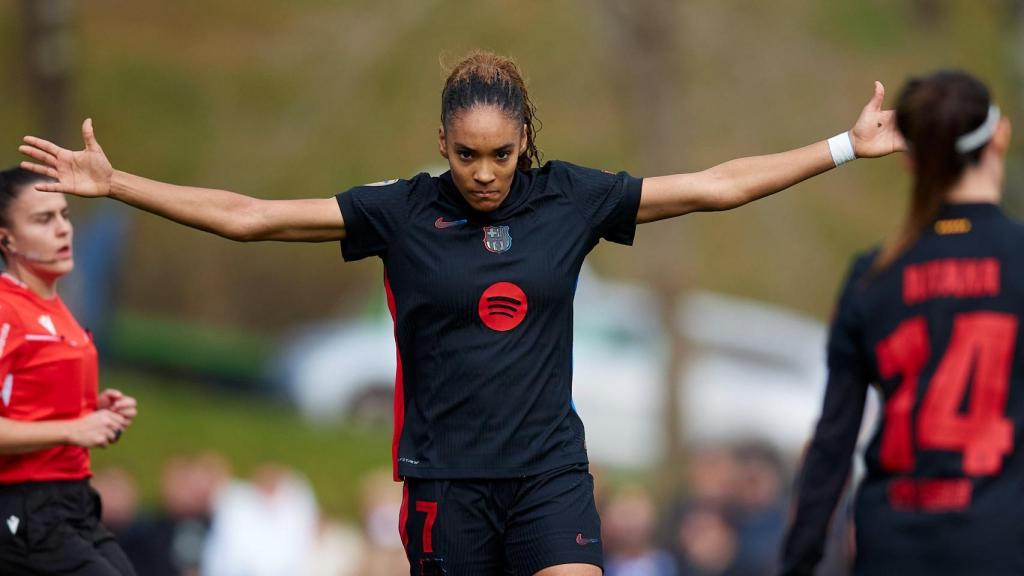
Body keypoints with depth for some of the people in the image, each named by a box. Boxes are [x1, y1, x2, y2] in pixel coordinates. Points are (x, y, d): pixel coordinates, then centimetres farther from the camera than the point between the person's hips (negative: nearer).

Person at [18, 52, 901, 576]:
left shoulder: (571, 198, 1)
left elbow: (716, 186, 5)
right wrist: (114, 184, -9)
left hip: (550, 473, 1)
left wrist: (848, 147, 4)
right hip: (446, 480, -1)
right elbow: (247, 216, -4)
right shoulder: (402, 212, -3)